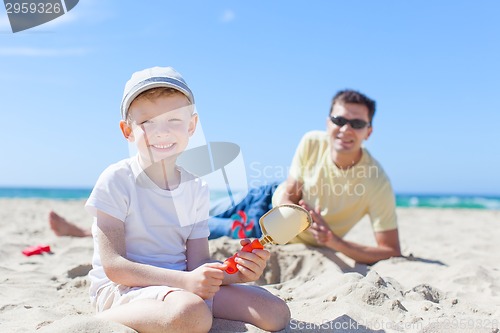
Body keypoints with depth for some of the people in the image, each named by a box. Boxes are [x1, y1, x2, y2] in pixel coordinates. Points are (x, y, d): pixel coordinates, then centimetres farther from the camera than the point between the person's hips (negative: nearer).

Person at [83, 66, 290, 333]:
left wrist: (234, 271, -20)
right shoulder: (116, 180, -10)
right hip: (121, 288, -6)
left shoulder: (196, 188, 6)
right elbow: (113, 265, -16)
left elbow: (198, 263, 2)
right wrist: (185, 280, -26)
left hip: (181, 284, 7)